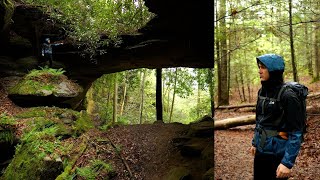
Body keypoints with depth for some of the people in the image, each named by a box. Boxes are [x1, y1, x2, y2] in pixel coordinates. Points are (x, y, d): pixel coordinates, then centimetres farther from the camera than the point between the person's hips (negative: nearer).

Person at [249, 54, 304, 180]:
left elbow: (296, 132, -18)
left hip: (278, 154, -6)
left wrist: (288, 162, -21)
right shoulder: (262, 91, 3)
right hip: (261, 151, 6)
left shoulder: (287, 96, -18)